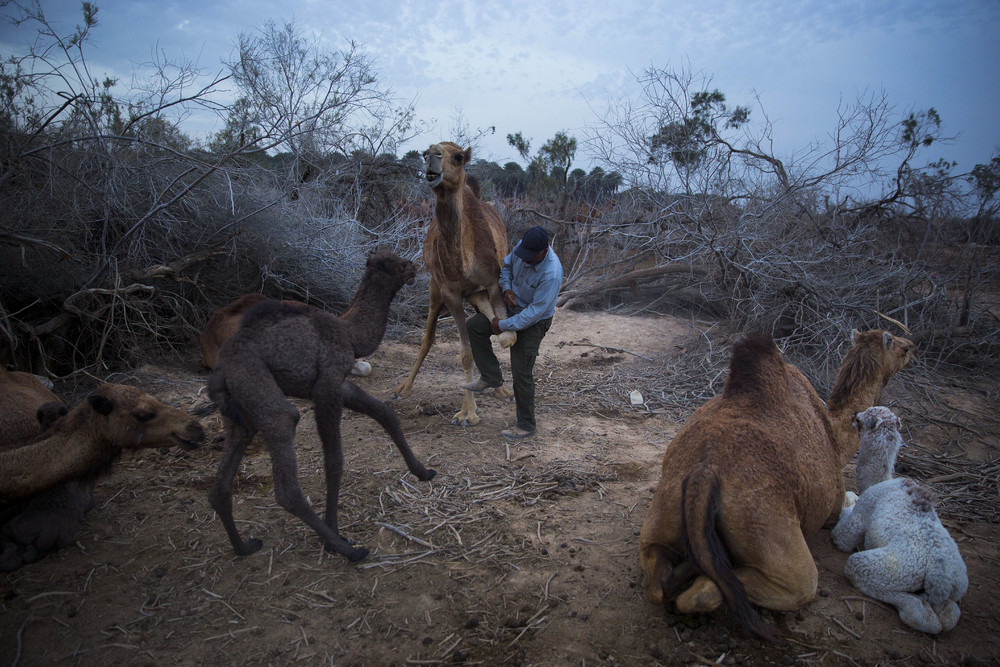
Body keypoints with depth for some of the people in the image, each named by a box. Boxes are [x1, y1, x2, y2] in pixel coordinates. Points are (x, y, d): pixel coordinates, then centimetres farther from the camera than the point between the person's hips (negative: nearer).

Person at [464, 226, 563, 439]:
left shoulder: (551, 274, -35)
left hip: (534, 323, -7)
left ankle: (526, 425, 11)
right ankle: (491, 377, 10)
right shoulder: (523, 246, -13)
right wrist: (506, 288, -10)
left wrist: (504, 325, -25)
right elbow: (507, 265, 9)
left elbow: (535, 311, -31)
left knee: (521, 372, -5)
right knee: (474, 326, -2)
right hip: (513, 306, 8)